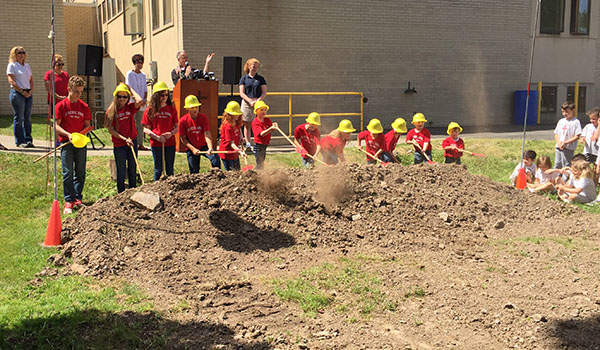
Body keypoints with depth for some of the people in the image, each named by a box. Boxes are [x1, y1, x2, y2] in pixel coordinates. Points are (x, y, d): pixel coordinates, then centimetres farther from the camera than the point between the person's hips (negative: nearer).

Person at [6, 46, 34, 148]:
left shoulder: (27, 65, 17)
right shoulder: (12, 65, -1)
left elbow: (31, 79, 18)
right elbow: (11, 81, -9)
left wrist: (31, 91, 1)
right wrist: (22, 91, -13)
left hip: (28, 93, 6)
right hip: (17, 93, -6)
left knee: (28, 118, 6)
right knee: (19, 118, -4)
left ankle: (28, 140, 11)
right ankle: (20, 141, 0)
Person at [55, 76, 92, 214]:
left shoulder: (84, 106, 7)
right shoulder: (61, 105, -2)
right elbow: (56, 126, -3)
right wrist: (68, 134, -18)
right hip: (66, 143, -3)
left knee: (80, 173, 7)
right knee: (68, 173, -5)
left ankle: (77, 199, 17)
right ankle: (68, 201, -1)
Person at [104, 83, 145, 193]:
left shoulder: (130, 107, 0)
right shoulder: (111, 111, -5)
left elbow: (140, 101, -21)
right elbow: (110, 130, -8)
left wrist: (131, 89, -8)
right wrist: (125, 139, -15)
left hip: (132, 142, 2)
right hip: (119, 145, -2)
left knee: (132, 171, 11)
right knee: (121, 172, 7)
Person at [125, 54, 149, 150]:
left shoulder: (143, 74, 15)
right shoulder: (130, 73, -1)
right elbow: (129, 88, -7)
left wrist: (145, 100, 0)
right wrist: (136, 99, -14)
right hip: (133, 102, -5)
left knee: (140, 124, 6)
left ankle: (140, 144, 9)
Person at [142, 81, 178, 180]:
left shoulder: (172, 109, 6)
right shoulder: (150, 110, 1)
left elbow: (176, 127, 9)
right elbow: (146, 129, 1)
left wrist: (171, 133, -13)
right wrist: (157, 137, -14)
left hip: (170, 143, 1)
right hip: (156, 143, -1)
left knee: (170, 169, 7)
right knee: (158, 169, 6)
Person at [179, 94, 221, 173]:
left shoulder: (203, 118, -12)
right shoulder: (183, 120, -10)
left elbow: (207, 134, -21)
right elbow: (183, 138, -6)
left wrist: (210, 148, -36)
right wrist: (193, 149, -17)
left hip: (204, 146, 0)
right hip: (191, 149, 1)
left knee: (215, 157, -28)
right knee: (194, 172, 4)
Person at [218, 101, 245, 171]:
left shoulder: (237, 123, 0)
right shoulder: (228, 126, -25)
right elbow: (231, 143, -29)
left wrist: (241, 137, 12)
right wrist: (240, 151, -41)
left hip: (235, 153, 8)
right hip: (227, 153, -8)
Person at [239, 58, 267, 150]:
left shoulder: (261, 79, 11)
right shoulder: (244, 79, 8)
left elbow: (264, 92, 6)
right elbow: (242, 93, 2)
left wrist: (258, 100, -12)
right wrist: (250, 101, -12)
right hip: (246, 103, 0)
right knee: (247, 125, 2)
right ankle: (248, 144, 5)